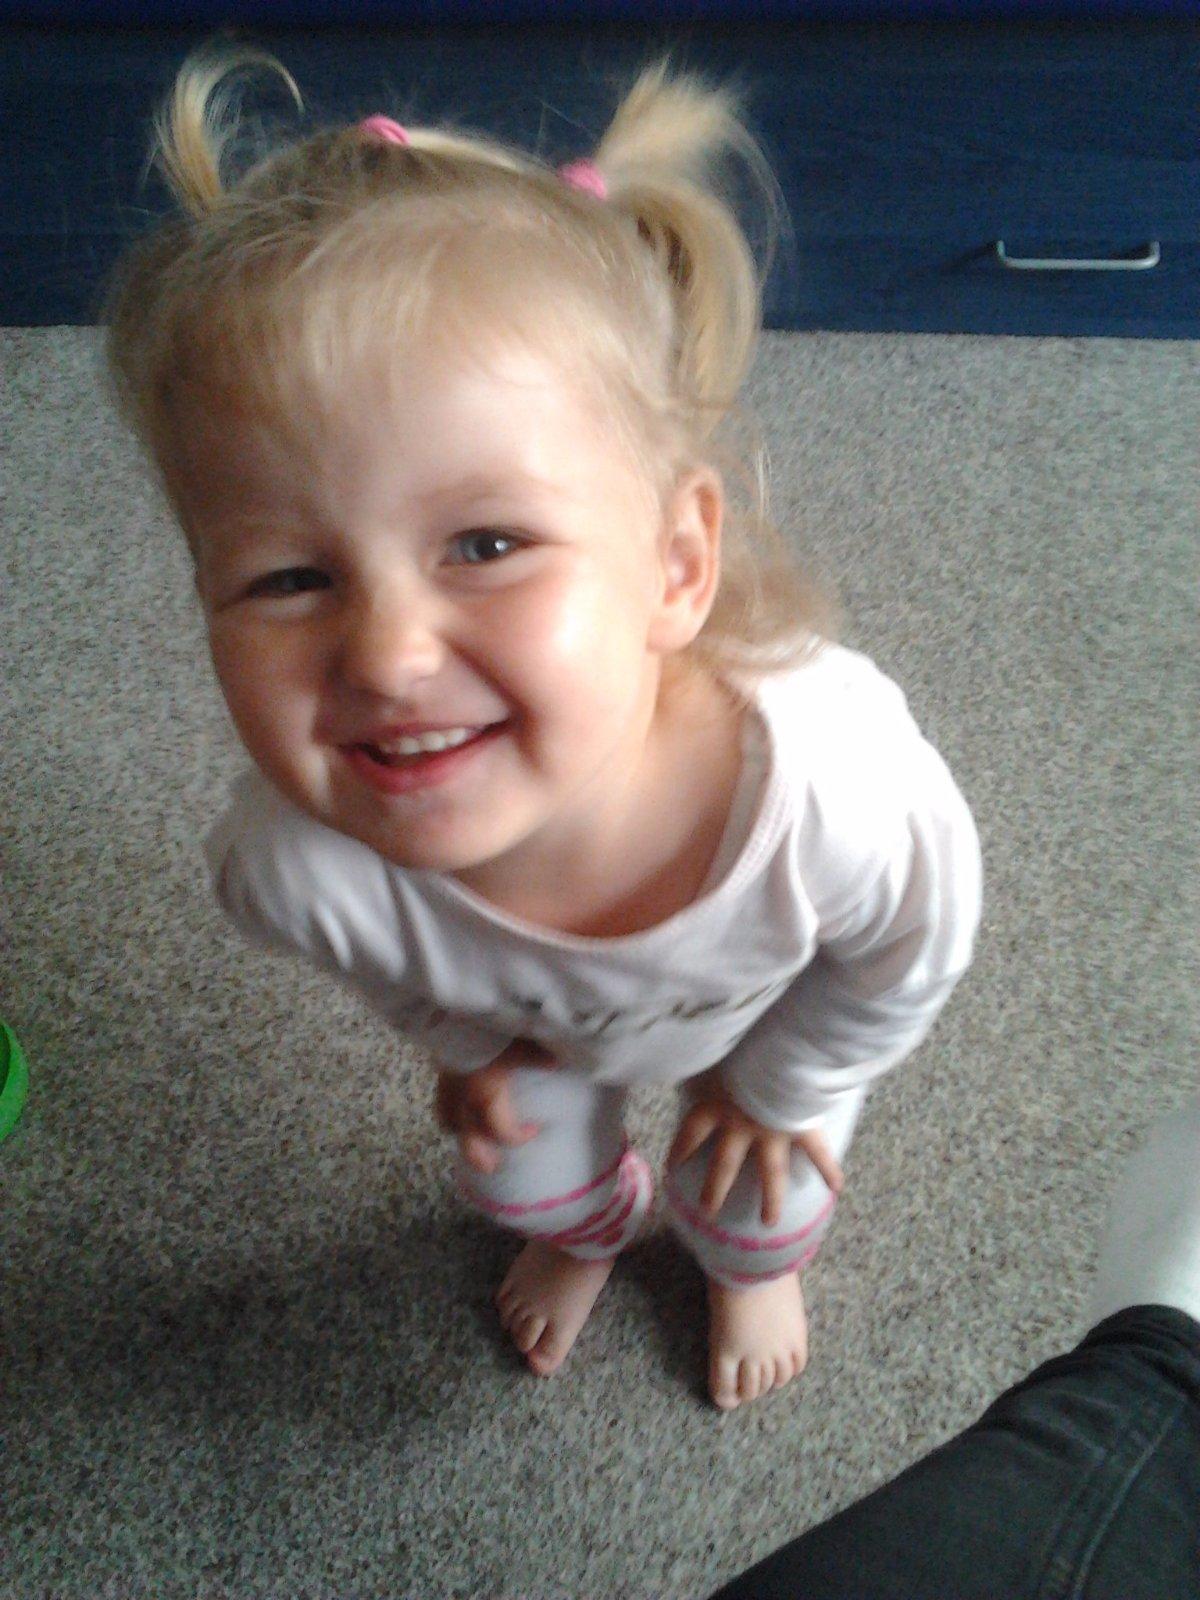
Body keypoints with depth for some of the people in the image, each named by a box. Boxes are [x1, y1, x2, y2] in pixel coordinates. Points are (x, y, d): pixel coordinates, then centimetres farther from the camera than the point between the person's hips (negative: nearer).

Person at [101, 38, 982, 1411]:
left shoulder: (842, 788, -48)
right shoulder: (290, 861, -42)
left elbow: (909, 957, -21)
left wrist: (787, 1085, -4)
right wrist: (462, 1041, 5)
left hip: (774, 1006, -1)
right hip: (523, 1018, 1)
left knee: (758, 1189, 24)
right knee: (520, 1173, 28)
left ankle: (751, 1262, 65)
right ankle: (583, 1226, 68)